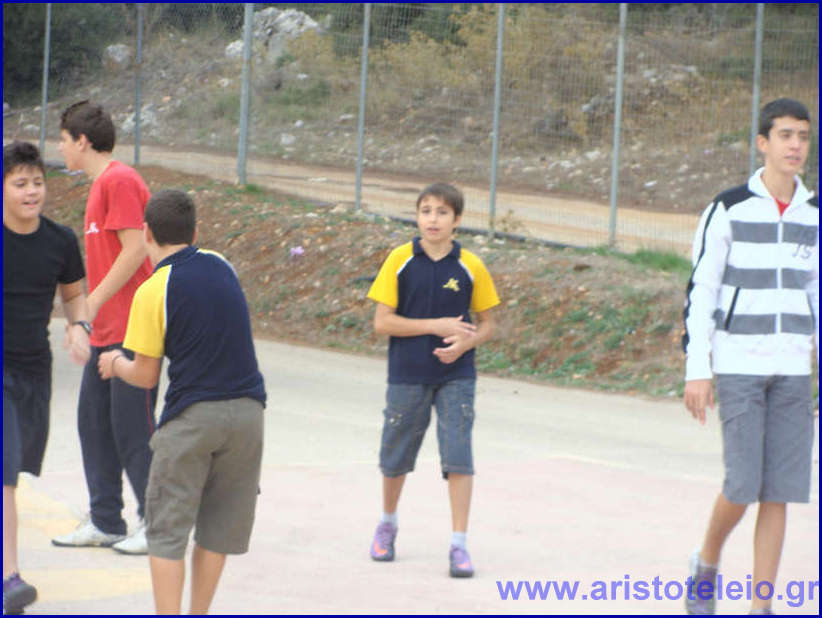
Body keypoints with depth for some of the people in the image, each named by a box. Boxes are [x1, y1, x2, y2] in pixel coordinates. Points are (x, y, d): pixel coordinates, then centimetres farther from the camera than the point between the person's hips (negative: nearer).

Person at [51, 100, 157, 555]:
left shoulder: (120, 181, -13)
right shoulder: (101, 185, 18)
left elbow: (135, 249, -20)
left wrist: (92, 303, -16)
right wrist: (89, 311, 16)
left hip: (132, 329, -10)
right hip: (106, 330, 10)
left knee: (131, 427, -5)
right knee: (94, 423, 10)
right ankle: (105, 522, 16)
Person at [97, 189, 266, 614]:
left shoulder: (153, 292, -9)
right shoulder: (221, 267, 6)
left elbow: (146, 376, -3)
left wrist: (115, 363, 17)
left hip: (191, 416, -5)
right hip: (247, 410, 5)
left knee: (167, 529, 2)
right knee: (218, 528, 13)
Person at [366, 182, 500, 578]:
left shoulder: (470, 266, -1)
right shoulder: (400, 261, -4)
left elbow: (486, 323, 8)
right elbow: (382, 322, -8)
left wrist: (464, 343, -14)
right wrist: (436, 326, -15)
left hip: (456, 377, 0)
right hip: (407, 377, 0)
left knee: (458, 458, -10)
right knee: (395, 458, 12)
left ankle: (459, 544, -6)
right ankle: (387, 524, 37)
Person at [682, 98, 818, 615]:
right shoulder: (729, 210, -4)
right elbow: (700, 291, -3)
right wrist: (696, 370, -8)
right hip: (738, 364, -4)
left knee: (779, 493, 0)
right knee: (744, 484, -10)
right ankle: (707, 564, 18)